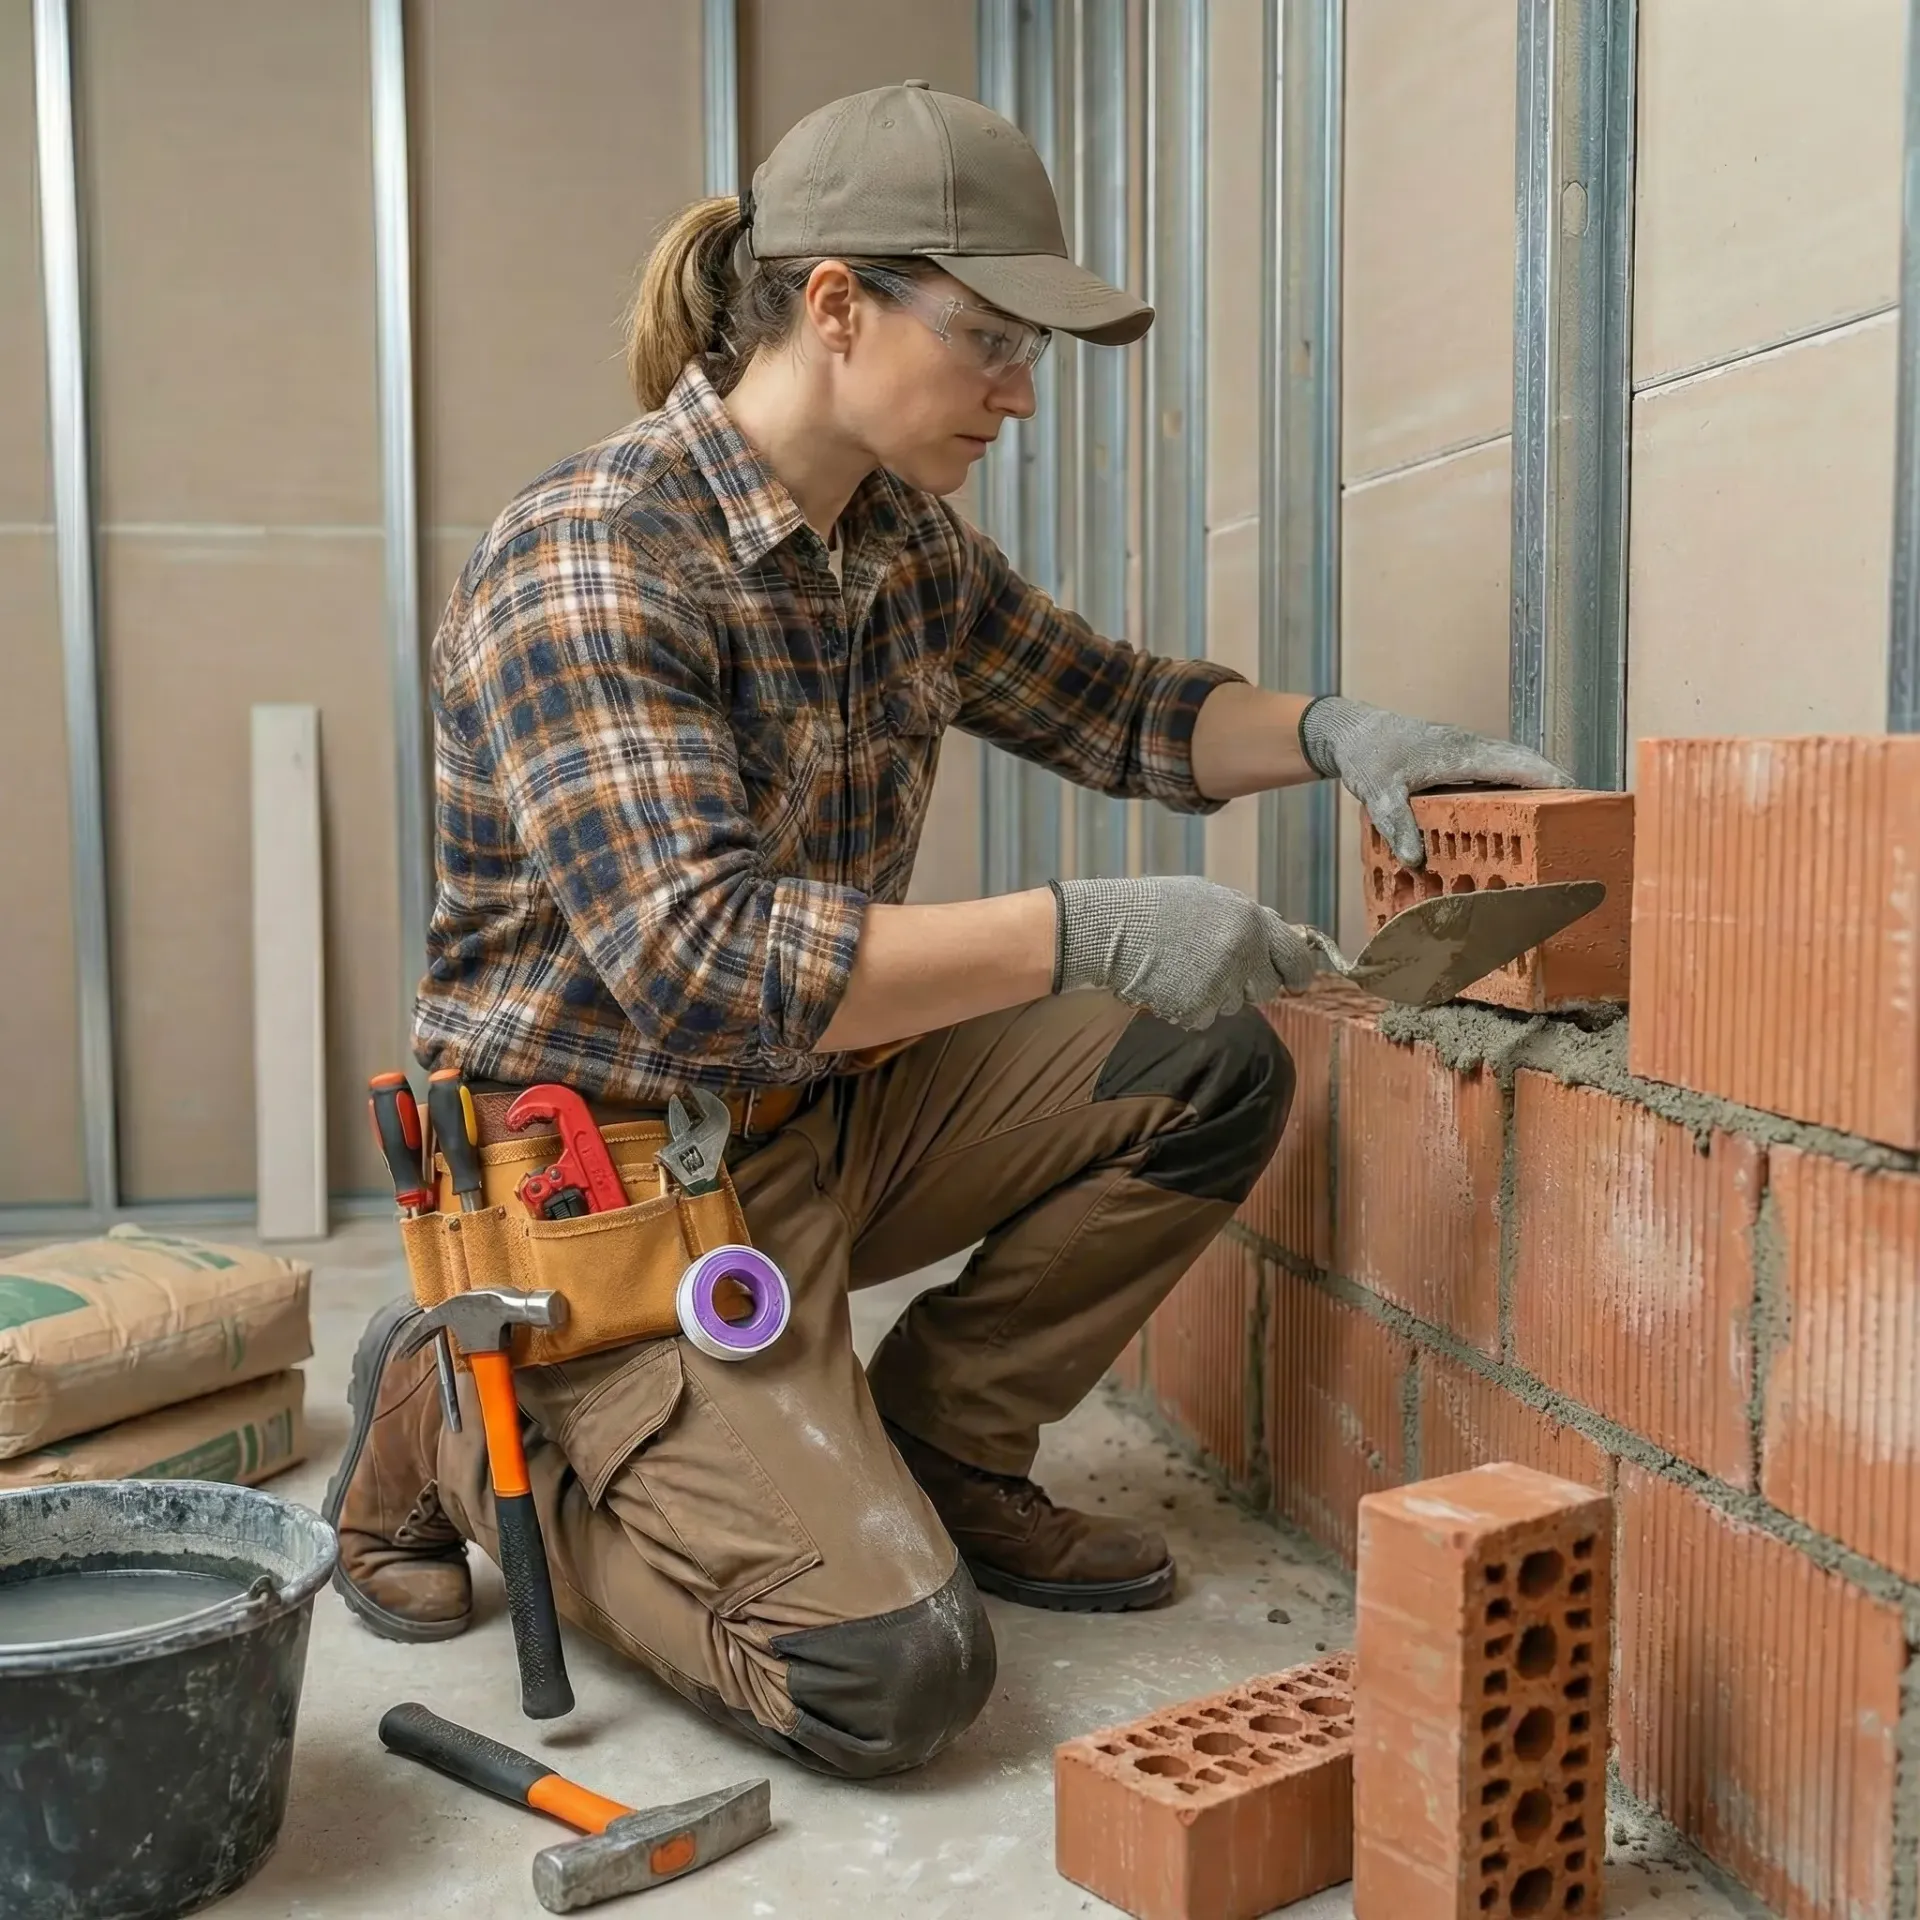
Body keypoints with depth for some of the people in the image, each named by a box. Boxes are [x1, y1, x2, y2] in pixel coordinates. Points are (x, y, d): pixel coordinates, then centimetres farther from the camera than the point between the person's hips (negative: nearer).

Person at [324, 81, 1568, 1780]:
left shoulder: (905, 541, 3)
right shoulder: (590, 562, -23)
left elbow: (1104, 703, 14)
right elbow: (699, 959, -33)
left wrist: (1333, 731, -4)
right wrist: (1087, 933, -34)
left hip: (826, 1106, 8)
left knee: (1212, 1076, -3)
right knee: (893, 1670, -17)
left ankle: (933, 1455, 10)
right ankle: (456, 1431, 6)